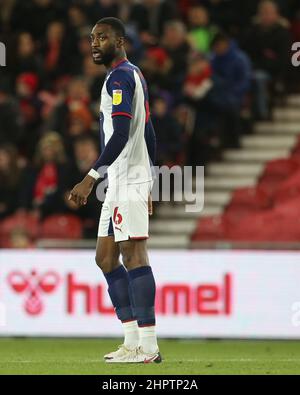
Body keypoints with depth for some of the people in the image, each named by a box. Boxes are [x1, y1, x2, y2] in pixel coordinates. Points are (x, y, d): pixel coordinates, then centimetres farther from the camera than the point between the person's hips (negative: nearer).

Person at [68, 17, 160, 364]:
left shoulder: (120, 77, -11)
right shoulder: (135, 76, 21)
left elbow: (121, 134, -22)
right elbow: (148, 135, 24)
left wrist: (91, 177, -25)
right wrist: (148, 187, 27)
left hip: (126, 182, -11)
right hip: (121, 183, 11)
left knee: (133, 255, -12)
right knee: (105, 257, 11)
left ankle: (147, 346, -13)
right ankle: (133, 340, 12)